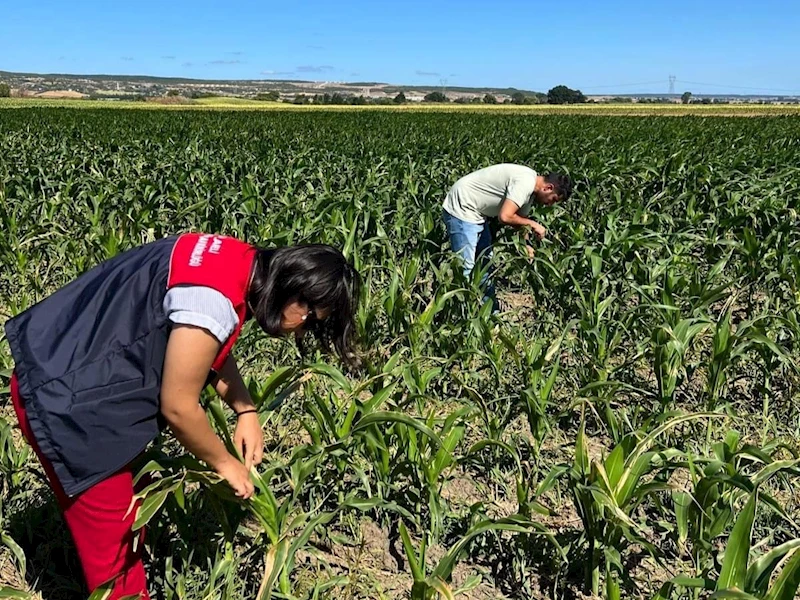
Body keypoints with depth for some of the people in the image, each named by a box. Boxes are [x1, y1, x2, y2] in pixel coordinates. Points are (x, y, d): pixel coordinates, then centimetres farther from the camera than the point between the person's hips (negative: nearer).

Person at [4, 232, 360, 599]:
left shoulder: (240, 264, 0)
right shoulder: (214, 299, -30)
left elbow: (212, 348, 15)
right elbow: (178, 407, -22)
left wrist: (246, 411, 4)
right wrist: (224, 463, -5)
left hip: (75, 372, 10)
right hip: (63, 398, -10)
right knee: (112, 538, 4)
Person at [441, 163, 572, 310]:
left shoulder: (530, 188, 6)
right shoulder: (525, 182, -25)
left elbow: (519, 219, 13)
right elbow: (505, 217, -31)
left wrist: (526, 246, -1)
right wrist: (532, 224, -17)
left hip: (477, 213, 11)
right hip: (461, 209, -11)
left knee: (485, 262, 16)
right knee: (465, 267, -11)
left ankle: (491, 312, 26)